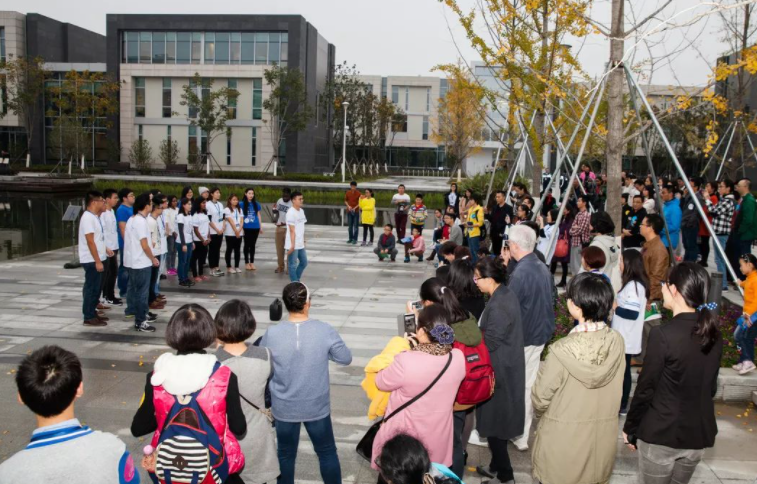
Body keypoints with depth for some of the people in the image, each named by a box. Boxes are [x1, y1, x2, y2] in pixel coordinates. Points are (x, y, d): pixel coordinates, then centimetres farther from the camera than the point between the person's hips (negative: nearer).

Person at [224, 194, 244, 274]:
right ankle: (229, 267, 5)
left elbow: (242, 221, 4)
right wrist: (235, 231, -15)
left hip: (239, 233, 5)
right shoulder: (227, 210, -4)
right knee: (229, 250, 1)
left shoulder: (240, 210, 13)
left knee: (237, 250, 7)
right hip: (230, 233, -5)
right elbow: (231, 221, -11)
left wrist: (239, 230, -11)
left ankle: (236, 266, 12)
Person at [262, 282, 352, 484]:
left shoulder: (272, 334, -17)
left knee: (286, 454, 21)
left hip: (284, 408, 1)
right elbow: (346, 358, -5)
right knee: (327, 452, 20)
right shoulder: (325, 331, -19)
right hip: (317, 407, 0)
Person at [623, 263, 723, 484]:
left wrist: (630, 428, -3)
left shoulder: (664, 334, -21)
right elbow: (710, 386, 9)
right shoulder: (714, 334, -2)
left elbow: (645, 389, -15)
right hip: (698, 433, 6)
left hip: (661, 433, -5)